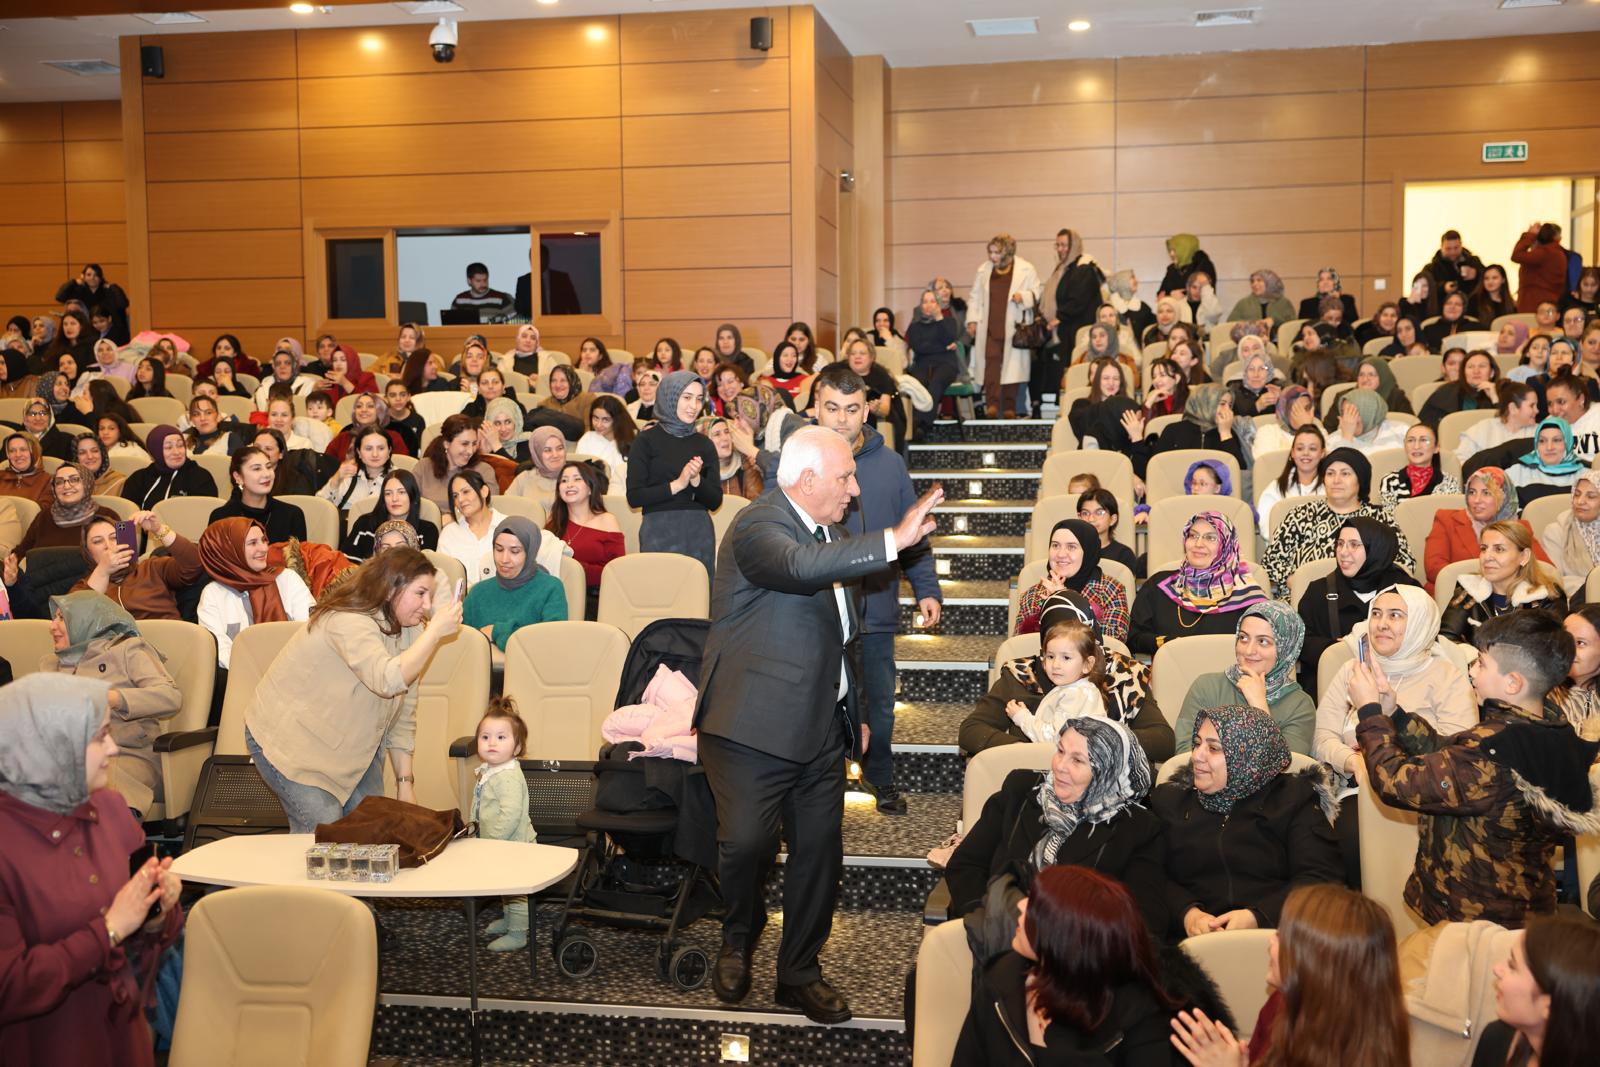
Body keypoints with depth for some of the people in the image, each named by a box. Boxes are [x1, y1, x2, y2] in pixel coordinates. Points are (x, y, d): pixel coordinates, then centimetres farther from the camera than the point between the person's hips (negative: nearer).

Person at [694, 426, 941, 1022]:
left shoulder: (827, 533, 15)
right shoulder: (758, 526, -13)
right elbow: (801, 566, -37)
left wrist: (854, 714, 25)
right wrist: (893, 541, -36)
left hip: (821, 727, 8)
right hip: (755, 724, -8)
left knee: (819, 851, 9)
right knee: (746, 842, -13)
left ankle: (799, 973, 24)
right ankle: (738, 942, 17)